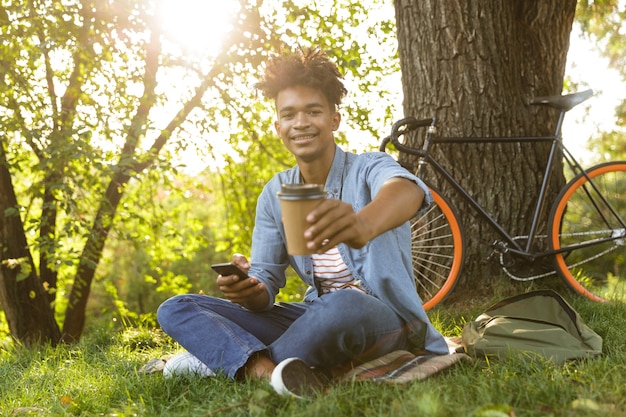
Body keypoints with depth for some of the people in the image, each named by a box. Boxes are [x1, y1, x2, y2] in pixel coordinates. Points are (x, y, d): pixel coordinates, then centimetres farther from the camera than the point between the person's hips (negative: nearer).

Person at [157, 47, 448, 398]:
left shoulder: (369, 169, -12)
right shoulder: (275, 194, 4)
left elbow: (407, 189, -38)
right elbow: (266, 284, 0)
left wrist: (364, 224, -63)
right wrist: (249, 291, -27)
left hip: (383, 319, -5)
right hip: (316, 317, 5)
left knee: (344, 306, -43)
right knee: (176, 309, -6)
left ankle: (219, 359, -19)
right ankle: (271, 371, -33)